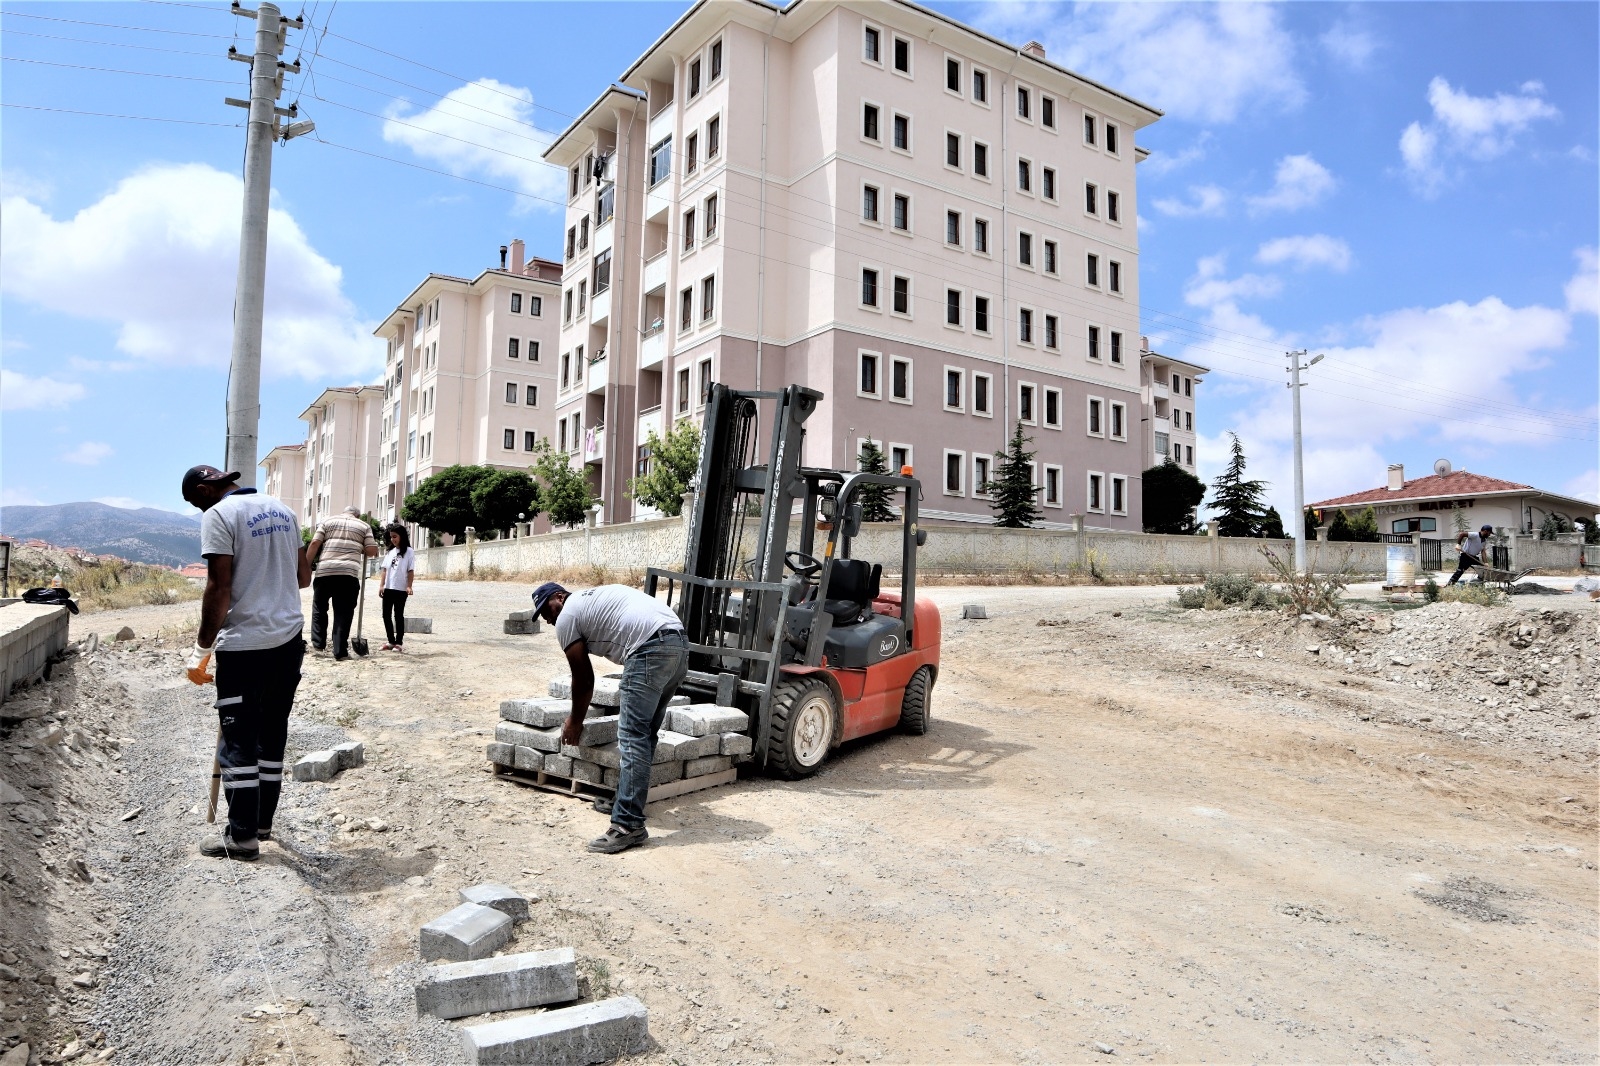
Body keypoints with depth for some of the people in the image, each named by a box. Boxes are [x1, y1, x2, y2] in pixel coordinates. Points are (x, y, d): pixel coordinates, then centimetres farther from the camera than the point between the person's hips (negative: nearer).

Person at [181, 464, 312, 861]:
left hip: (244, 645, -7)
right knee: (273, 734, 15)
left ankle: (242, 836, 8)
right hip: (289, 639, 7)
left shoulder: (219, 515, -9)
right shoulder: (282, 510, 12)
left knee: (238, 741, 2)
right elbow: (303, 576, 16)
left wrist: (202, 649, -9)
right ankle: (263, 821, 24)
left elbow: (219, 589, -15)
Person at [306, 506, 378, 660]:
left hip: (325, 570, 1)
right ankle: (340, 652, 2)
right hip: (349, 573, -1)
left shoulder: (328, 522, 17)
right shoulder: (364, 526, 15)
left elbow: (314, 544, 6)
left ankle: (318, 642, 21)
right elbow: (372, 551, 6)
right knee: (343, 613, 2)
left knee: (319, 607, 20)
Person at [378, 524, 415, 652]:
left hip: (401, 589, -6)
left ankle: (399, 643, 7)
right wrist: (382, 585, 6)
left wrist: (409, 586, -13)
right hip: (388, 588, 6)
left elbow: (411, 571, -6)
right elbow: (385, 569, 13)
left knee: (398, 615, 0)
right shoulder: (390, 552, 12)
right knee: (386, 615, 6)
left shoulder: (409, 552, -4)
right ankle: (391, 641, 14)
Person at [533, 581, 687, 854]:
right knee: (645, 732, 18)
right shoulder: (595, 598, 33)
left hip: (651, 649, -9)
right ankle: (627, 799, 29)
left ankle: (629, 826, -10)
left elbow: (583, 678, 13)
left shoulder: (567, 617, 9)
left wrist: (575, 722, 28)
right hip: (679, 642, 9)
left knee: (632, 737, -8)